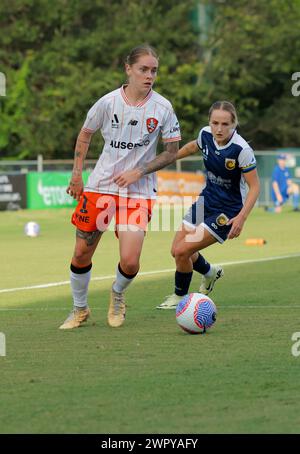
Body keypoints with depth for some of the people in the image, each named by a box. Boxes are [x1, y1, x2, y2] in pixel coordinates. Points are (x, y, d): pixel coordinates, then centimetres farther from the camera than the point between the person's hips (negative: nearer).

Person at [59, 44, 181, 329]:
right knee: (82, 253, 3)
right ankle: (79, 310, 27)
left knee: (130, 261, -13)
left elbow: (171, 152, 1)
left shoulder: (163, 108, -6)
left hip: (139, 191, -1)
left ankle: (117, 295, 22)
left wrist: (138, 172, -10)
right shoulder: (108, 102, -5)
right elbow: (85, 135, 11)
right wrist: (77, 174, 6)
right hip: (100, 185, 1)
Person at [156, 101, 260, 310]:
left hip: (227, 212, -7)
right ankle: (210, 272, 42)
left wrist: (241, 218, -30)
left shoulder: (242, 150, -27)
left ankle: (179, 297, 13)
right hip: (206, 200, 7)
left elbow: (254, 186, -21)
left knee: (182, 251, -13)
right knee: (177, 250, 10)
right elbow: (193, 146, 16)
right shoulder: (206, 135, -9)